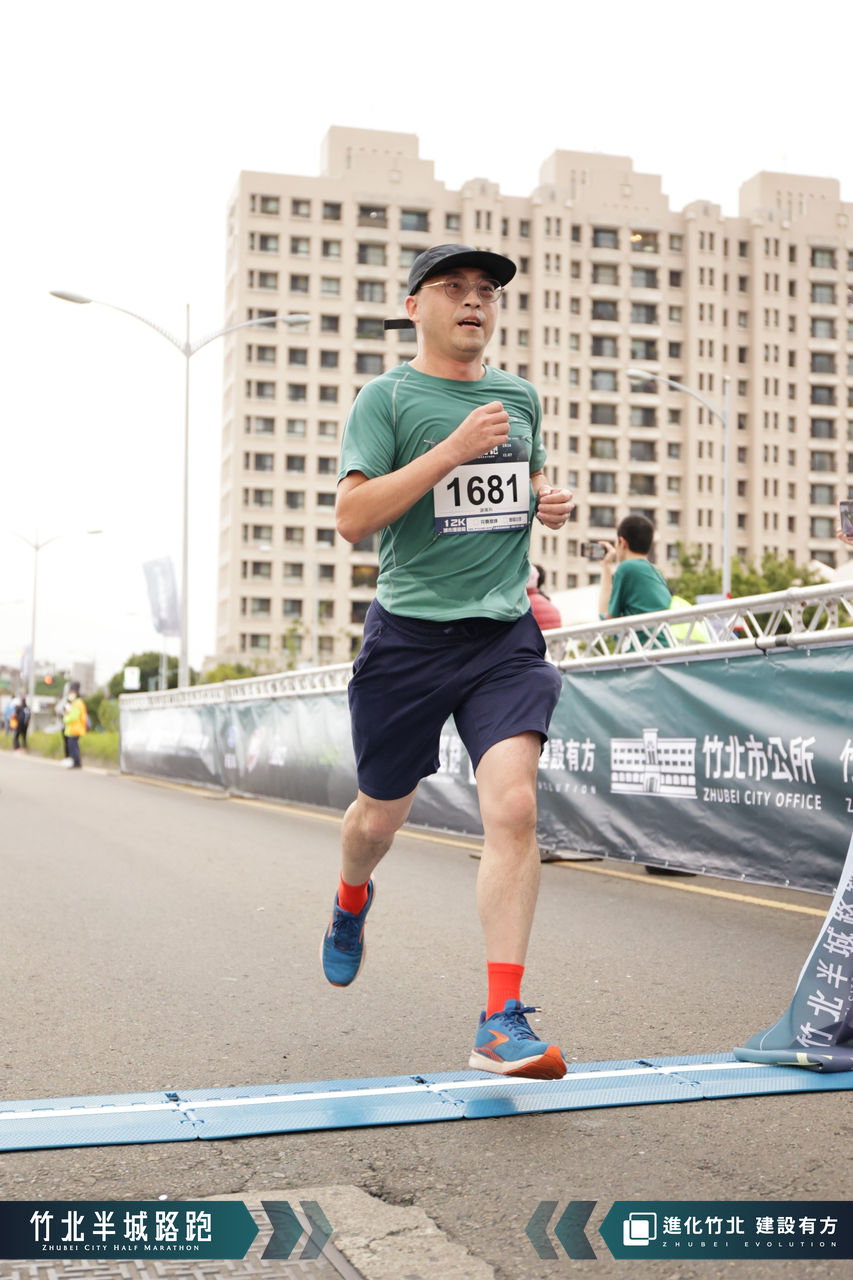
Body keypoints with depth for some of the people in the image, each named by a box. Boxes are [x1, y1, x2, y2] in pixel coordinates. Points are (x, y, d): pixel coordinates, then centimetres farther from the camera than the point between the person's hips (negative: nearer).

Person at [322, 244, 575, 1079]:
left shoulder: (520, 397, 13)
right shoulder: (387, 396, -3)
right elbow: (352, 518, -14)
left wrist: (550, 505, 7)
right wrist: (454, 448, -20)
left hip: (505, 634, 3)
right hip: (409, 635, -2)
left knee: (513, 807, -15)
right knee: (380, 816, 12)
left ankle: (502, 1023, -10)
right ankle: (350, 902, 49)